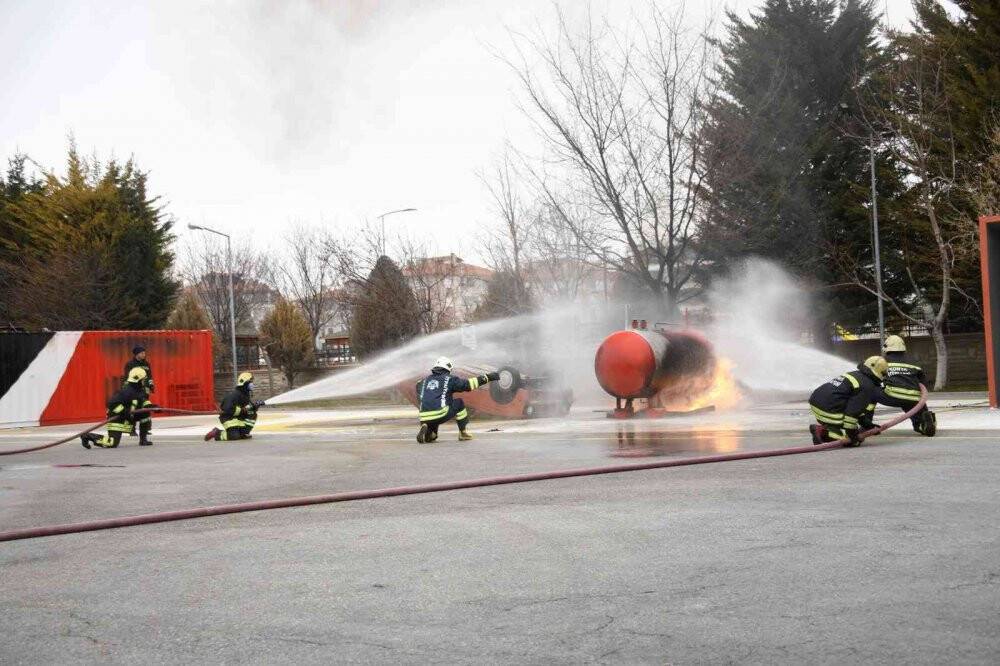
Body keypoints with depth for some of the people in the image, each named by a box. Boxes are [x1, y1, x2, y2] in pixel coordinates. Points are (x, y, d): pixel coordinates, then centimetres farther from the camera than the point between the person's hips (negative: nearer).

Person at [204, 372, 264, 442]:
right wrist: (244, 409, -29)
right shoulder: (233, 394, -21)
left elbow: (250, 406, 12)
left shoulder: (246, 395, 7)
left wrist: (257, 405, -11)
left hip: (239, 417, 9)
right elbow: (228, 410, -30)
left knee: (253, 415, -6)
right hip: (229, 418, -9)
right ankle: (217, 433, -1)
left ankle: (244, 433, 1)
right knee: (234, 436, -24)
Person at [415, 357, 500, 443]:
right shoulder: (449, 379, 9)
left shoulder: (424, 381, 22)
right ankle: (463, 433, 19)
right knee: (459, 403, 22)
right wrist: (487, 377, 6)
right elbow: (467, 384, 4)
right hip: (441, 414, -4)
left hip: (425, 418, 4)